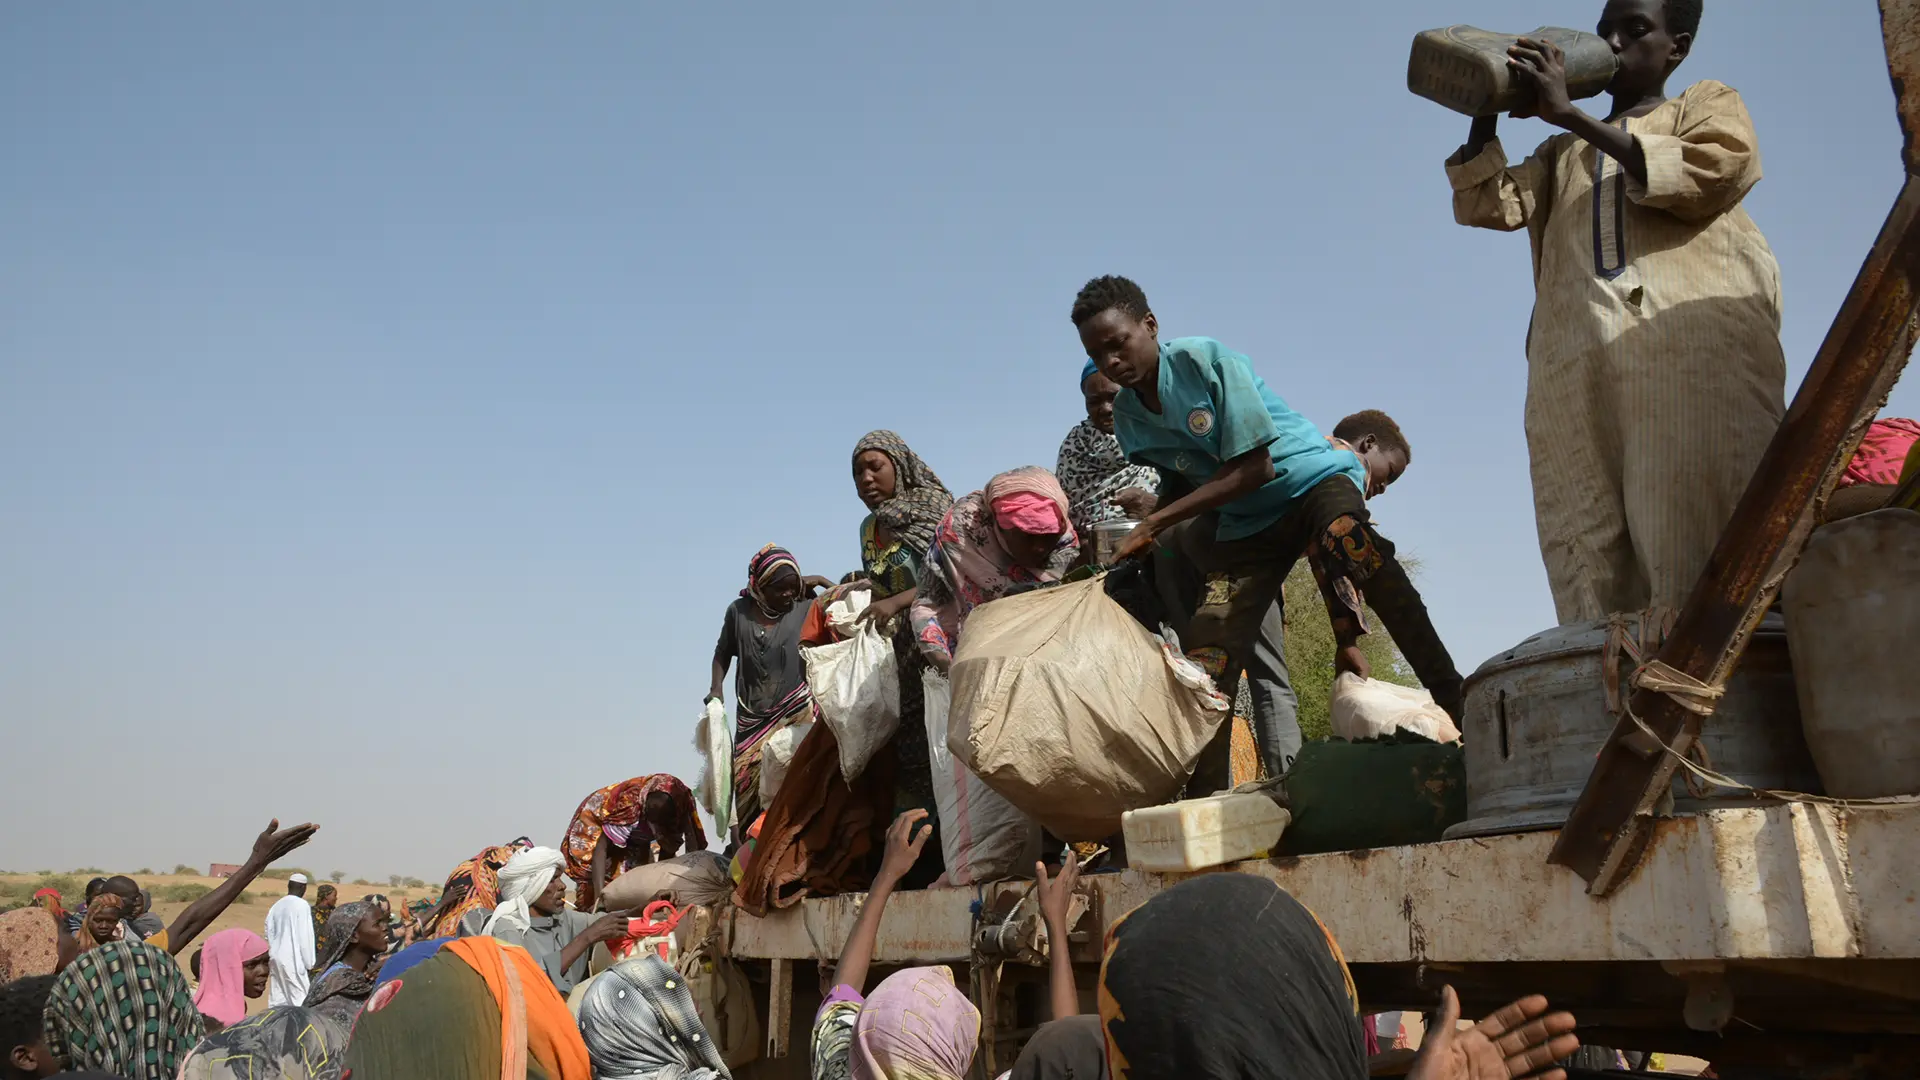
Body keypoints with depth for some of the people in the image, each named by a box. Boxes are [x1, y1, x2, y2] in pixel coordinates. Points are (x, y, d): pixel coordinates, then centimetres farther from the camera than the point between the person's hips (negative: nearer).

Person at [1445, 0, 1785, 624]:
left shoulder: (1708, 104, 25)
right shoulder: (1561, 154, 38)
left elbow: (1712, 174, 1)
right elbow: (1489, 205, 20)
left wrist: (1569, 113, 0)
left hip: (1698, 343, -3)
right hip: (1576, 363, 4)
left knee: (1703, 561, -18)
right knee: (1591, 577, -12)